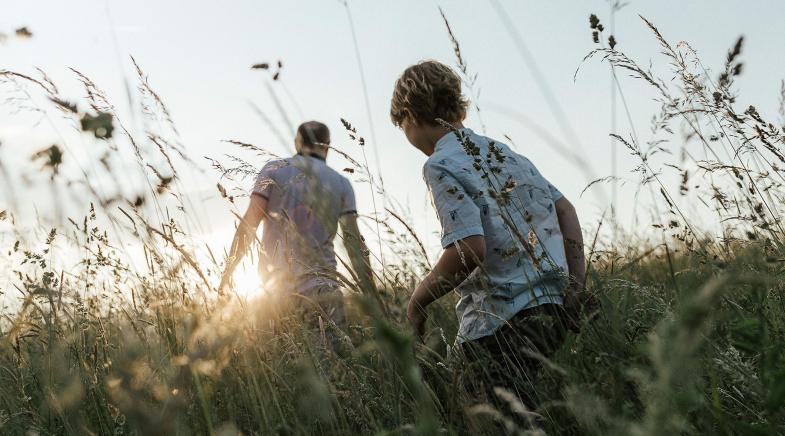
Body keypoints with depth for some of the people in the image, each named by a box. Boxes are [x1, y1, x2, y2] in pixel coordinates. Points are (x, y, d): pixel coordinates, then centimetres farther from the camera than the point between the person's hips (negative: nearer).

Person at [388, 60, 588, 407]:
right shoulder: (503, 151, 16)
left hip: (500, 325, -8)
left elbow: (469, 249, -21)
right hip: (549, 310, 8)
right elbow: (565, 211, 16)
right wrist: (576, 287, 14)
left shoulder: (439, 166, -9)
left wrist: (418, 301, -7)